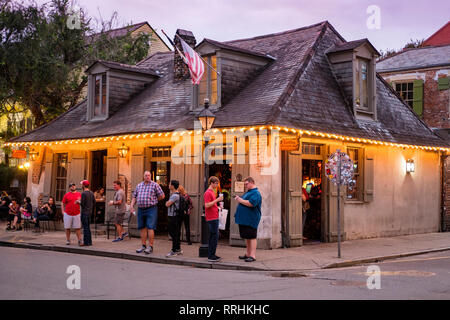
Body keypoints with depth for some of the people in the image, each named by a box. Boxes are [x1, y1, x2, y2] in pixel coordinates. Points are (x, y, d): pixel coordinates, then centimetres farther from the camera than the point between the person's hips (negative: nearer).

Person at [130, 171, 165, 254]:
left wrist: (153, 201, 6)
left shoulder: (154, 185, -2)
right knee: (143, 228, 9)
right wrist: (132, 205, 5)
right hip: (140, 209, 5)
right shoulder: (139, 185, 13)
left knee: (150, 228, -9)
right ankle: (143, 246, 18)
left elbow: (162, 196, -1)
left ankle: (150, 247, -5)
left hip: (151, 209, -5)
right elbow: (134, 196, 18)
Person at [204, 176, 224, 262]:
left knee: (213, 236, 11)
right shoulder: (208, 193, -12)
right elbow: (207, 205, -21)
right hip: (212, 218, -10)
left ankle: (211, 255, 16)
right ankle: (211, 256, -6)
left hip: (214, 217, 10)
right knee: (215, 236, -9)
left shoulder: (212, 192, 17)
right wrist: (217, 200, -22)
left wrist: (217, 207, 12)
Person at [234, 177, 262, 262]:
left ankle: (253, 255, -7)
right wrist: (238, 199, 7)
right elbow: (244, 202, 28)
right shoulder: (248, 192, 19)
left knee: (251, 237, -8)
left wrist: (241, 200, -16)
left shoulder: (255, 193, -12)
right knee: (246, 237, 15)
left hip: (251, 220, -10)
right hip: (244, 219, 10)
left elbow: (251, 203, -26)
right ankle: (248, 254, 24)